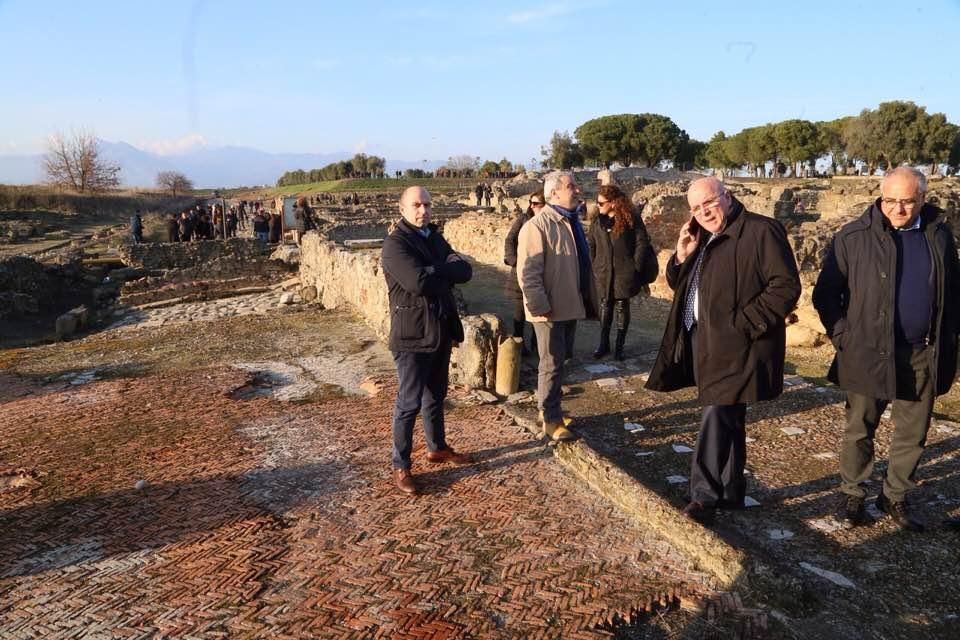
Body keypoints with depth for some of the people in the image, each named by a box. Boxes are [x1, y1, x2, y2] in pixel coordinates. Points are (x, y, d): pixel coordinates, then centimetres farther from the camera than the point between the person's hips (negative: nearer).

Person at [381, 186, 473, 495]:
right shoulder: (395, 243, -13)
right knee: (409, 403, 0)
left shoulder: (435, 238, 11)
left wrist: (433, 270, -17)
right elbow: (417, 281, -28)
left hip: (441, 330, 7)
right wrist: (446, 272, -11)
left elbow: (465, 270, -1)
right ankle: (400, 466, 13)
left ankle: (437, 447, 38)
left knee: (436, 396, 21)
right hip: (412, 334, -7)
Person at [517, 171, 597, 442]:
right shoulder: (537, 226, -18)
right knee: (552, 365, 2)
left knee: (560, 361, 17)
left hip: (571, 306, 9)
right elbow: (527, 272, -22)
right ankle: (551, 420, 14)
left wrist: (588, 299, 19)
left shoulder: (572, 221, 12)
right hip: (551, 310, -8)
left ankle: (550, 408, 32)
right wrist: (540, 306, -23)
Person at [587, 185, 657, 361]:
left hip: (625, 272, -3)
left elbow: (642, 243, -6)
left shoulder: (631, 218, -7)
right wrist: (595, 266, 2)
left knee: (622, 306, 5)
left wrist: (636, 267, -9)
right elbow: (591, 244, 9)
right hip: (604, 272, 3)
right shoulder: (598, 220, 5)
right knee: (605, 306, 9)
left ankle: (619, 346, 14)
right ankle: (604, 343, 19)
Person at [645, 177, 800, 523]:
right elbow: (679, 285, 19)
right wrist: (682, 256, -1)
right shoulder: (700, 238, 15)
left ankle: (706, 495, 0)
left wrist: (743, 323, -19)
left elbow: (786, 286, -15)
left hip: (736, 346, -8)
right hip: (705, 342, 8)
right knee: (727, 419, 15)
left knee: (717, 417, -10)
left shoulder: (761, 231, -10)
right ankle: (731, 492, 26)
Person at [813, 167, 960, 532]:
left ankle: (895, 497, 29)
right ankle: (852, 495, 24)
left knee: (913, 434, 12)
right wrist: (842, 336, -9)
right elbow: (826, 292, -4)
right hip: (868, 353, -3)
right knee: (859, 430, 8)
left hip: (923, 355, 4)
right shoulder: (853, 238, -8)